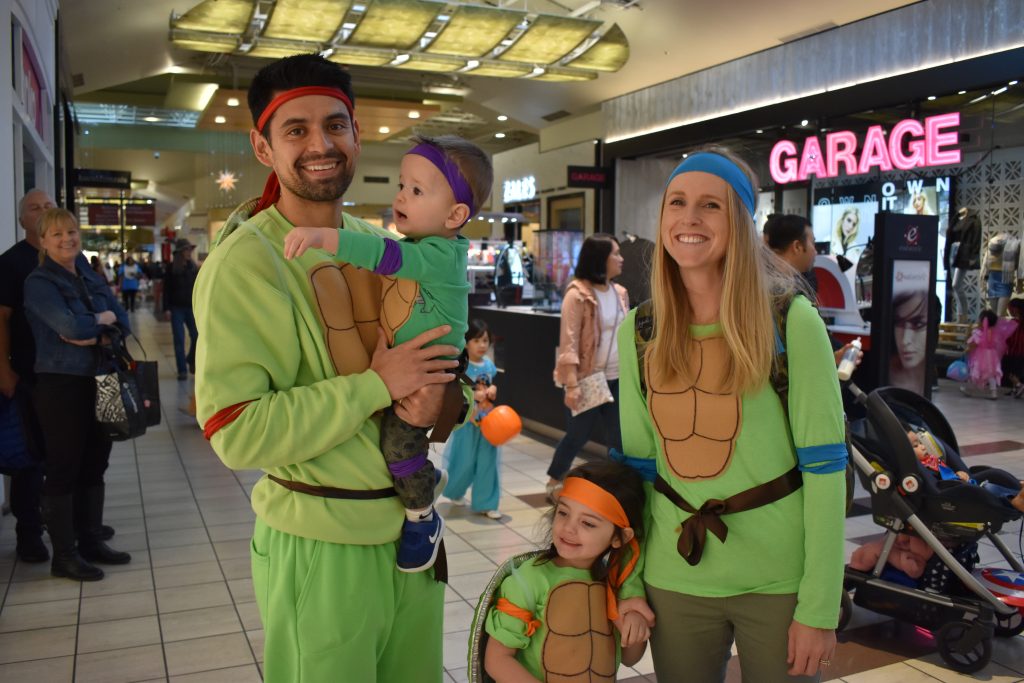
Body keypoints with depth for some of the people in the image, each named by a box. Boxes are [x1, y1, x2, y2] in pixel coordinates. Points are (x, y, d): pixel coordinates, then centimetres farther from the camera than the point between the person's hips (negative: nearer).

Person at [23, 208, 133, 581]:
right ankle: (64, 556, 10)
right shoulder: (38, 282, -8)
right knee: (63, 470, 1)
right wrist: (102, 318, -4)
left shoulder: (91, 278, 13)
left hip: (99, 381, 7)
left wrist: (96, 337, -14)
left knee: (94, 465, 12)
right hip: (60, 385, -6)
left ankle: (92, 542, 24)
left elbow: (122, 322, 5)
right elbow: (71, 326, -22)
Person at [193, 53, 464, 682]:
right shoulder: (245, 261, -14)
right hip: (320, 549, -6)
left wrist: (434, 393, -10)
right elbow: (237, 432, -20)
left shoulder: (384, 245, 5)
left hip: (412, 529, 6)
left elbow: (437, 354, 14)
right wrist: (378, 385, -21)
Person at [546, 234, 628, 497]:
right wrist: (572, 384, -22)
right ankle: (553, 483, 28)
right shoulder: (577, 294, -12)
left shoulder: (620, 293, 8)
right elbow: (569, 342, -15)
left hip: (616, 379, 6)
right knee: (577, 435, 7)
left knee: (619, 438, 7)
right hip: (587, 379, -6)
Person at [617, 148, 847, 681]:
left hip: (779, 581, -3)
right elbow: (637, 462, 5)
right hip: (674, 579, 3)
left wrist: (819, 608, -13)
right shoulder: (637, 331, -1)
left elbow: (825, 467, -12)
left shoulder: (791, 322, -12)